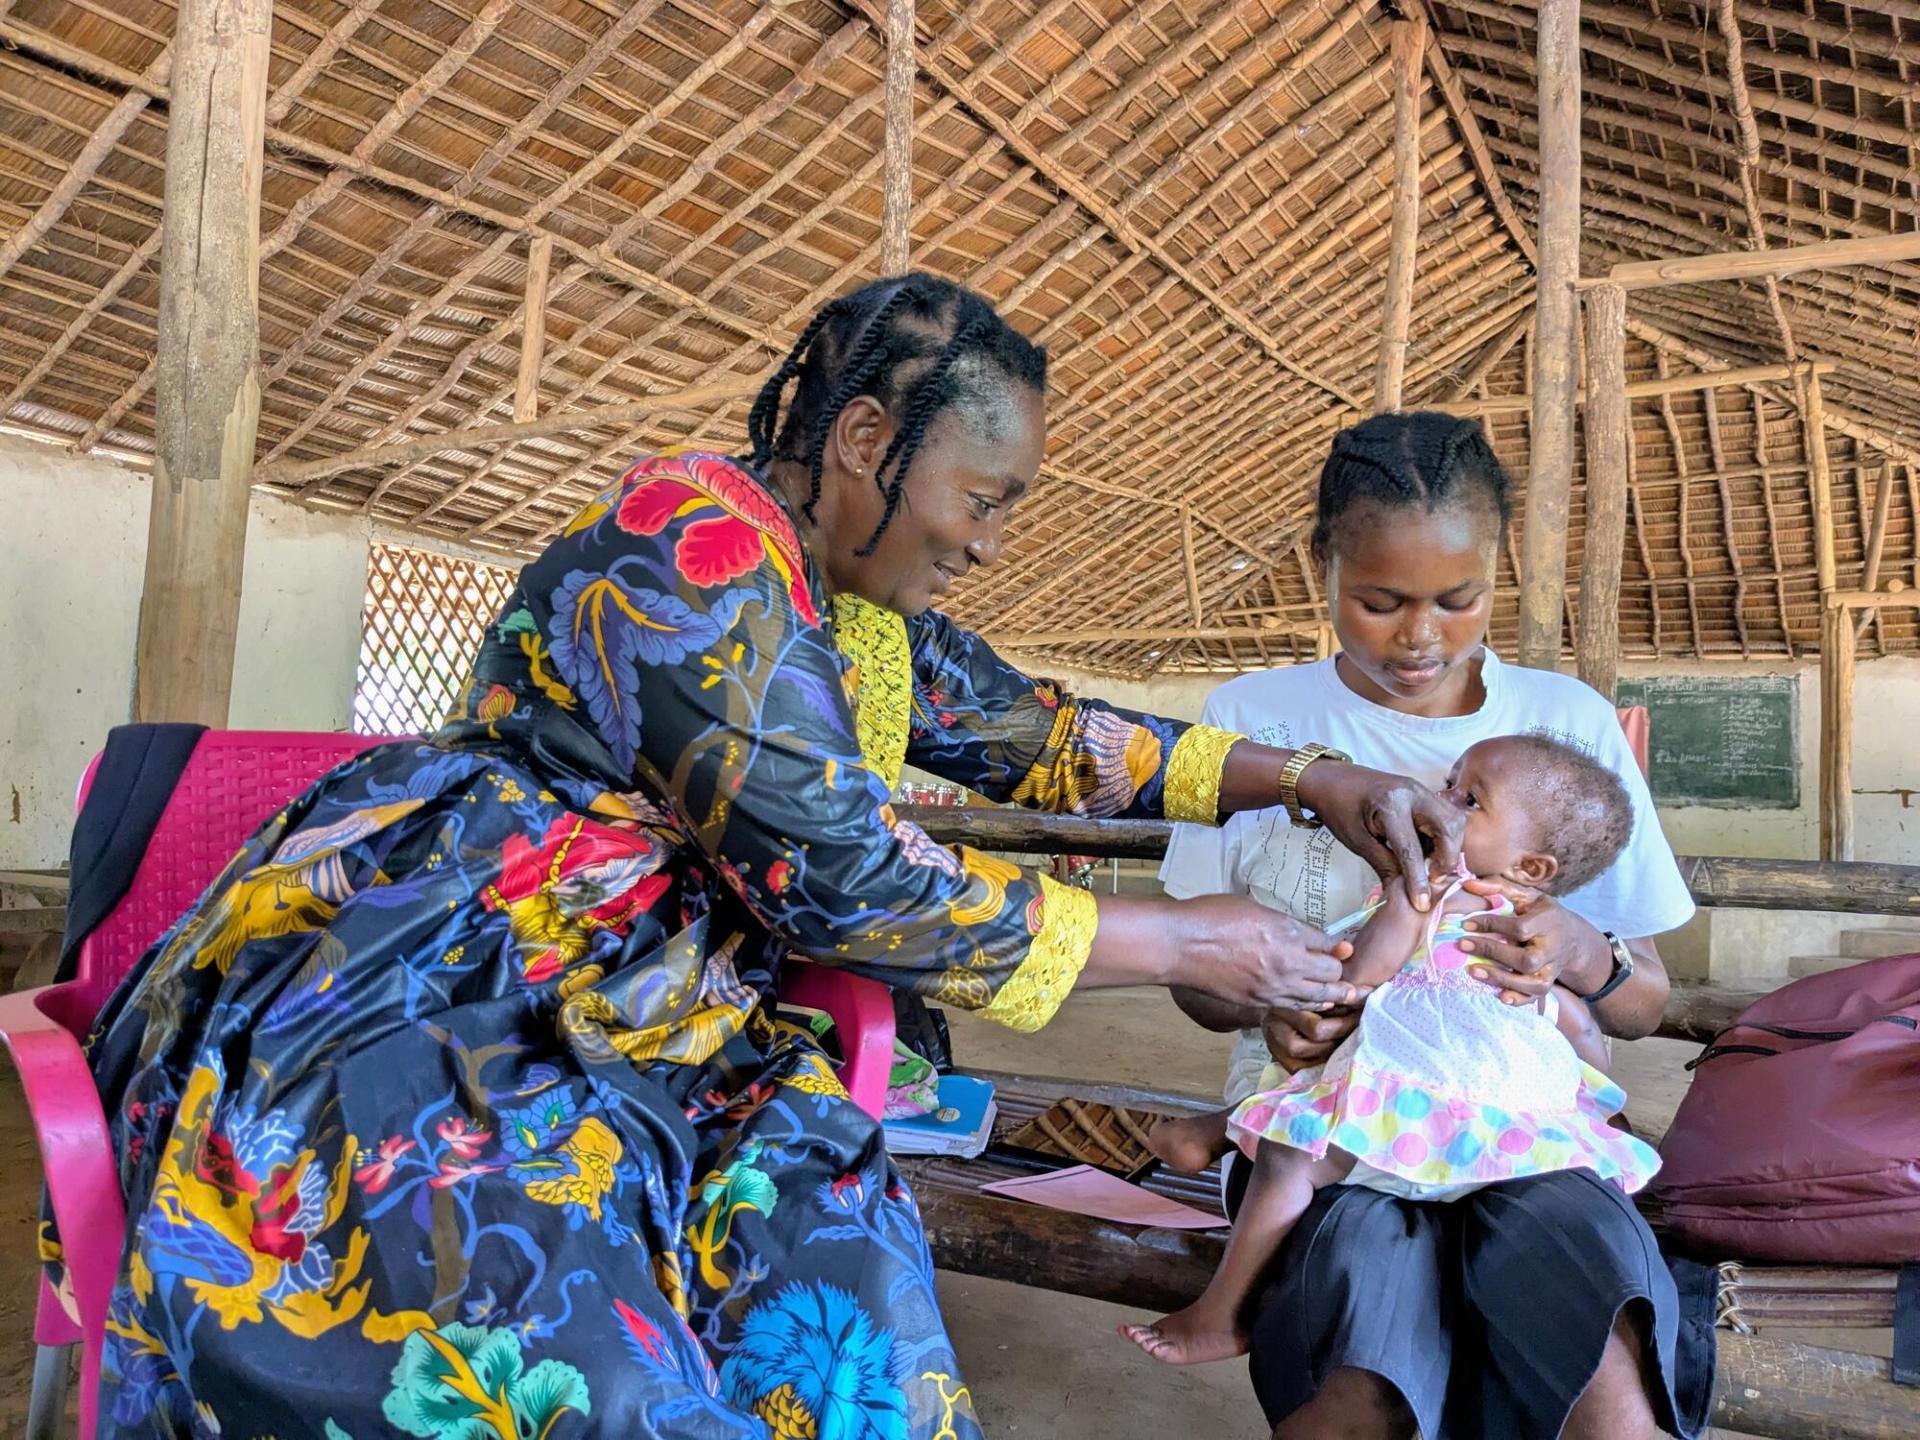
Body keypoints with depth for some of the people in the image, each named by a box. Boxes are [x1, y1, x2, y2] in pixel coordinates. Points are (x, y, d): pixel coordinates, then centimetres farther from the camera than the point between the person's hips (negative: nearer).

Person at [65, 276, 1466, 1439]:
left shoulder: (864, 613, 11)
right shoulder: (694, 538, -17)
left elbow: (1043, 732, 20)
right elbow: (833, 878, -21)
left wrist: (1309, 779, 12)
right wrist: (1180, 945, -13)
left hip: (637, 1046, 7)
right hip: (414, 1009, -7)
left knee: (830, 1254, -20)